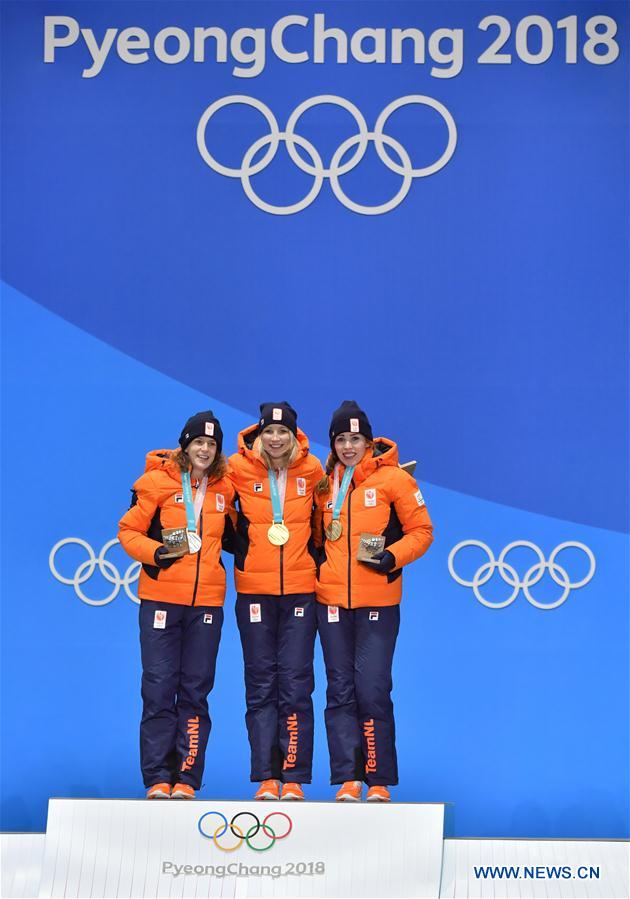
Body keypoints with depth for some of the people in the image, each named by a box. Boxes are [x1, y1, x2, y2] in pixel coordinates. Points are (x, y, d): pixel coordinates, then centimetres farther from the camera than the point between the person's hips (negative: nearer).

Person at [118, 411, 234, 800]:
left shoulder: (224, 488, 9)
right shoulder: (158, 482, -1)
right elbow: (129, 530, 1)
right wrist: (156, 552, -14)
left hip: (207, 601, 3)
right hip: (161, 596, -3)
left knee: (196, 690, 4)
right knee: (159, 687, -2)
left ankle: (187, 779, 8)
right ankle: (158, 778, 3)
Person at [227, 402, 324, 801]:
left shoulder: (311, 470, 2)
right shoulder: (240, 468, 0)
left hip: (301, 591, 0)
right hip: (254, 591, 0)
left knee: (296, 684, -1)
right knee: (261, 685, 3)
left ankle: (295, 777, 2)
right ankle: (266, 778, 7)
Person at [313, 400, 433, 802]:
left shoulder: (393, 479, -1)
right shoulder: (325, 484, 12)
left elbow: (422, 531, 1)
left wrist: (392, 557, -14)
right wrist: (315, 562, 6)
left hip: (378, 603, -4)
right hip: (332, 601, 4)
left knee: (372, 690, -6)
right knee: (340, 690, 3)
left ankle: (379, 781, 3)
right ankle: (348, 779, 6)